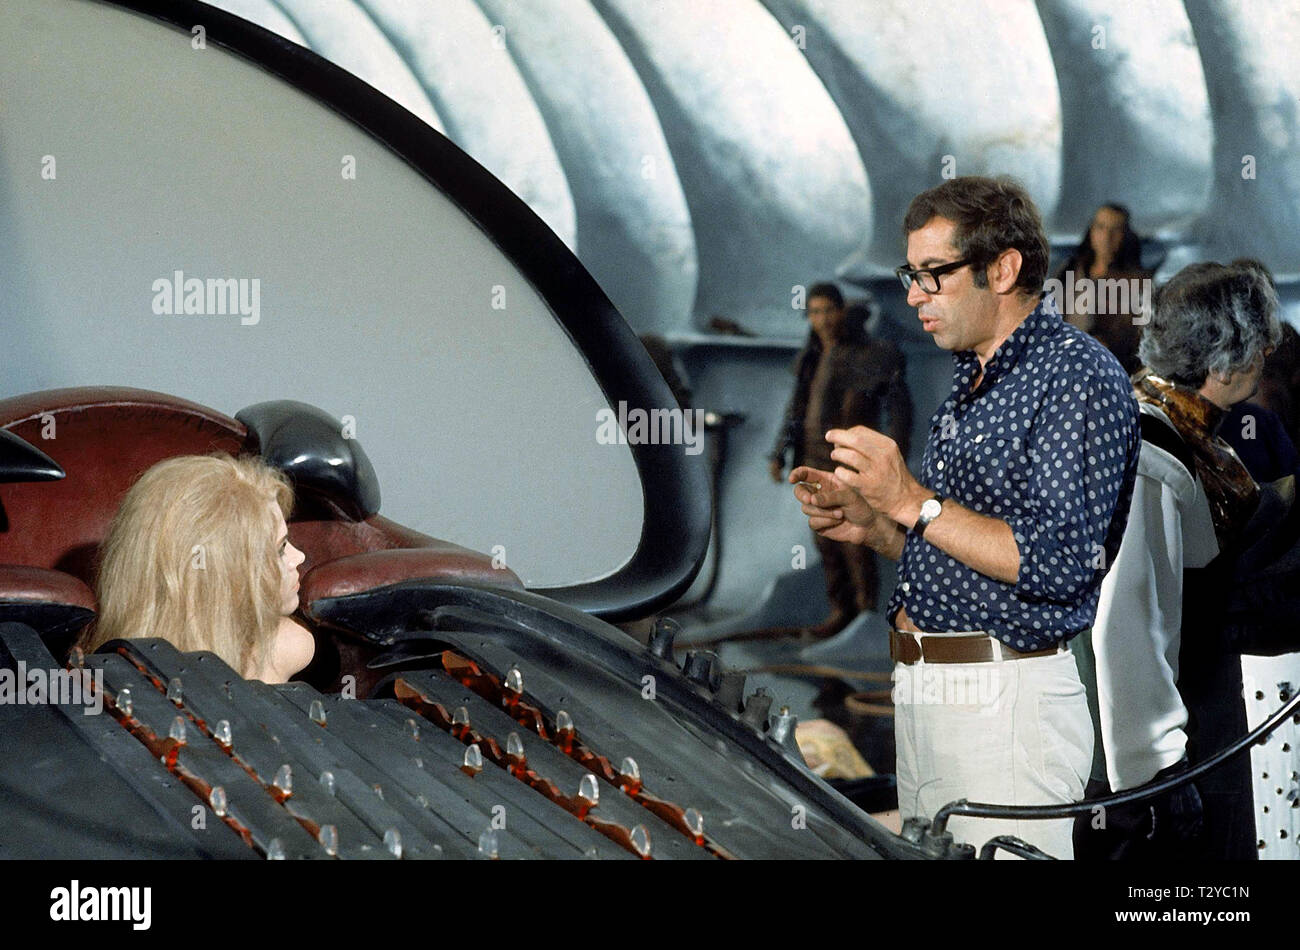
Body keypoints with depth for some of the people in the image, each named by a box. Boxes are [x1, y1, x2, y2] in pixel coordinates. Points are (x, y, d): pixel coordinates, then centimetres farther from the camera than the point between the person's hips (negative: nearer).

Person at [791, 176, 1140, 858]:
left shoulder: (1078, 373, -11)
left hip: (1008, 703, -9)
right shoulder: (969, 383, 19)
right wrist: (872, 527, 6)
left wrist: (913, 502, -18)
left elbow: (1060, 562, -21)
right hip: (922, 696, 9)